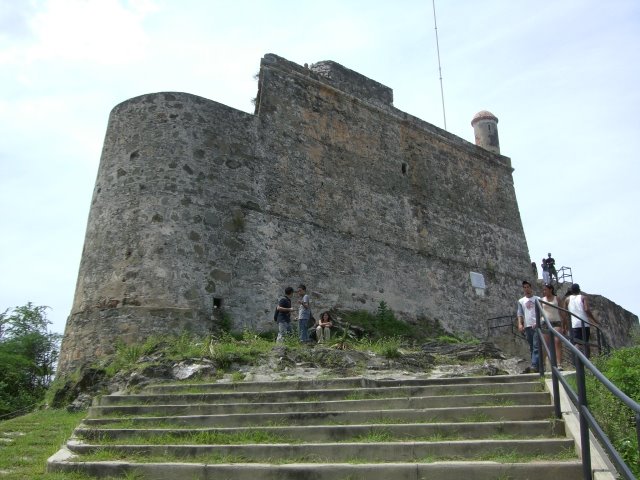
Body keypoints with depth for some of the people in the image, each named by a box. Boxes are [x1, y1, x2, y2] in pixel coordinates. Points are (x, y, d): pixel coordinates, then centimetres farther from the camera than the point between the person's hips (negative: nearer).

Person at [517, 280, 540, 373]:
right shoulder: (521, 301, 15)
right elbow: (520, 314, 10)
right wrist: (520, 324, -6)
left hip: (537, 325, -4)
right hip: (527, 326, 4)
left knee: (536, 346, -12)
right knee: (531, 347, 7)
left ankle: (534, 366, -18)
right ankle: (538, 365, 14)